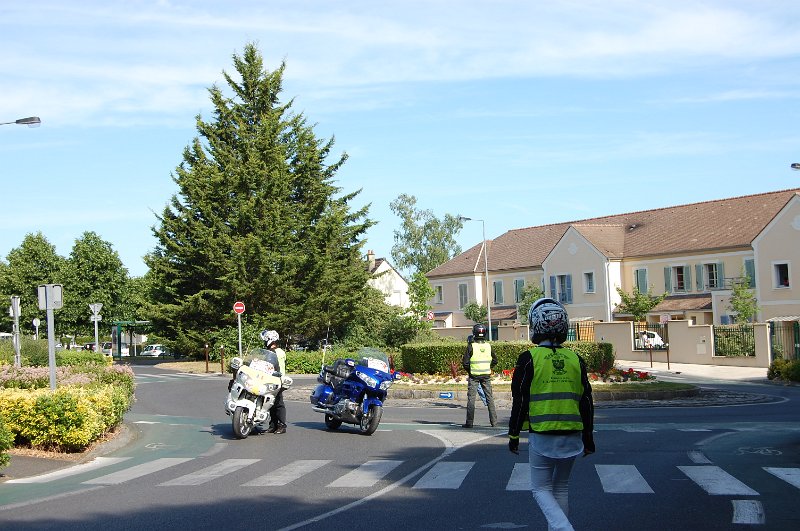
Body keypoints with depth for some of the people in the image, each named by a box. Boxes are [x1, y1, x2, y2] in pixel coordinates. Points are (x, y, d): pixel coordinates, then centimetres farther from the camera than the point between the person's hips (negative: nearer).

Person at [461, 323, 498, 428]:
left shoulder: (471, 346, -11)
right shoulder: (488, 346, 0)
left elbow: (465, 362, -11)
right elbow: (495, 360, 8)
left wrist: (469, 371, 5)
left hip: (474, 376, -3)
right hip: (486, 375, 3)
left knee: (471, 398, 2)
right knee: (489, 397, 10)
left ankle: (469, 422, 0)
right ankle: (494, 421, 11)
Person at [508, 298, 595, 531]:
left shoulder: (529, 359, -7)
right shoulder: (575, 360, 4)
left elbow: (519, 401, -6)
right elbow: (586, 403, 8)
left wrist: (514, 434, 5)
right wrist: (588, 438, 17)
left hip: (541, 436, -4)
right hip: (571, 437, 4)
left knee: (541, 489, 4)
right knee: (561, 489, 18)